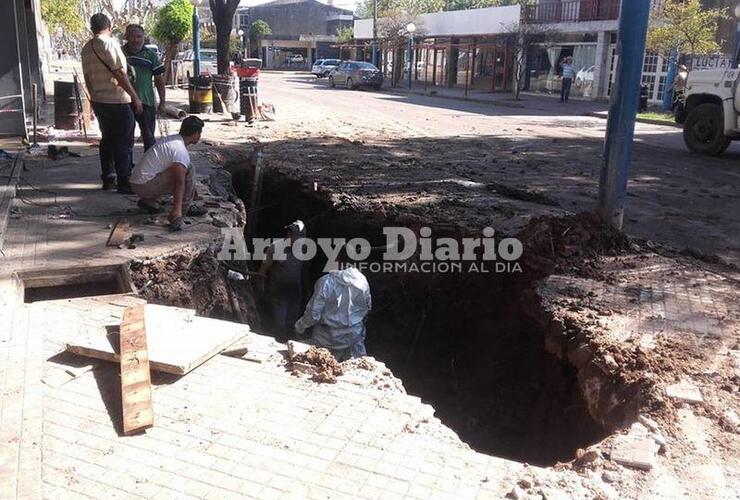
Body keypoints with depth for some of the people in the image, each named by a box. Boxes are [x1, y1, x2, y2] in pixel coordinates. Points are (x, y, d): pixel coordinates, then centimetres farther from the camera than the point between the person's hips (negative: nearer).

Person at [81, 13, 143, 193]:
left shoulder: (86, 48, 12)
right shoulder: (109, 43, -13)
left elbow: (87, 77, 17)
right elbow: (119, 73, -18)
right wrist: (135, 97, -14)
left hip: (98, 100, 8)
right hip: (117, 101, -8)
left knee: (107, 139, 16)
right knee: (124, 143, -4)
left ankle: (108, 179, 20)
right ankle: (124, 182, -3)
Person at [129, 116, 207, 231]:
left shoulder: (170, 139, 15)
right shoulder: (180, 151, -17)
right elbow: (180, 182, -25)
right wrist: (177, 209, -30)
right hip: (145, 186, -10)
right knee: (189, 170, -14)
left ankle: (149, 201, 19)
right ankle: (185, 208, -3)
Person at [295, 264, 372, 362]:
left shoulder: (325, 282, -19)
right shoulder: (361, 280, -10)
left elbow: (313, 314, -16)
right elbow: (368, 308, 3)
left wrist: (301, 325, 3)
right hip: (355, 336, 2)